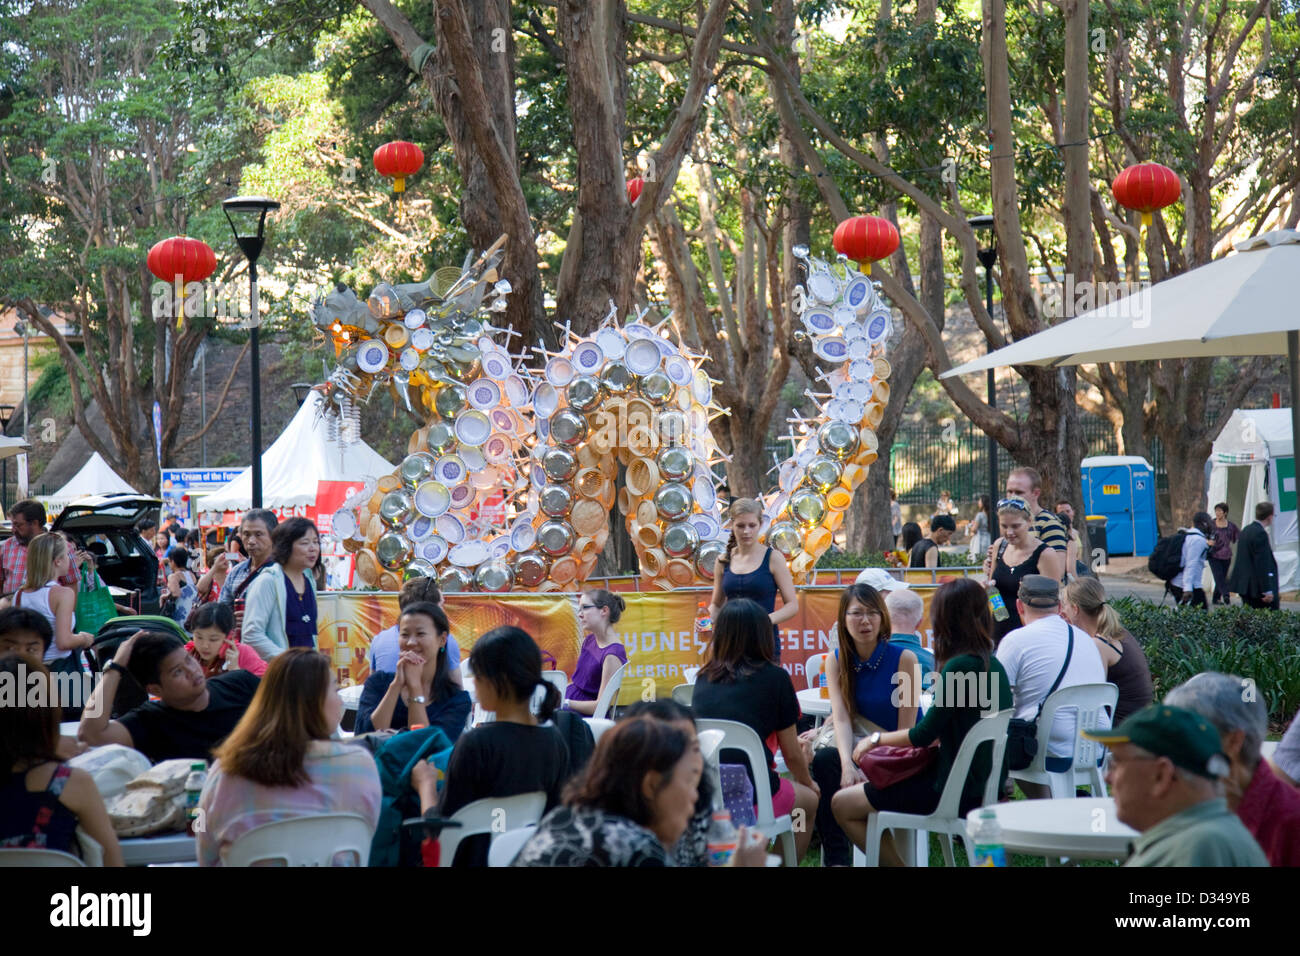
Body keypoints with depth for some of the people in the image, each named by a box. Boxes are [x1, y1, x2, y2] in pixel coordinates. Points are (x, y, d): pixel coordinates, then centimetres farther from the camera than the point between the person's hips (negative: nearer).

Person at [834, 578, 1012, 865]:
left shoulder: (960, 666, -20)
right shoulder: (992, 664, 6)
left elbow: (923, 735, -14)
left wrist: (876, 739, 3)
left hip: (959, 793, -9)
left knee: (842, 805, -1)